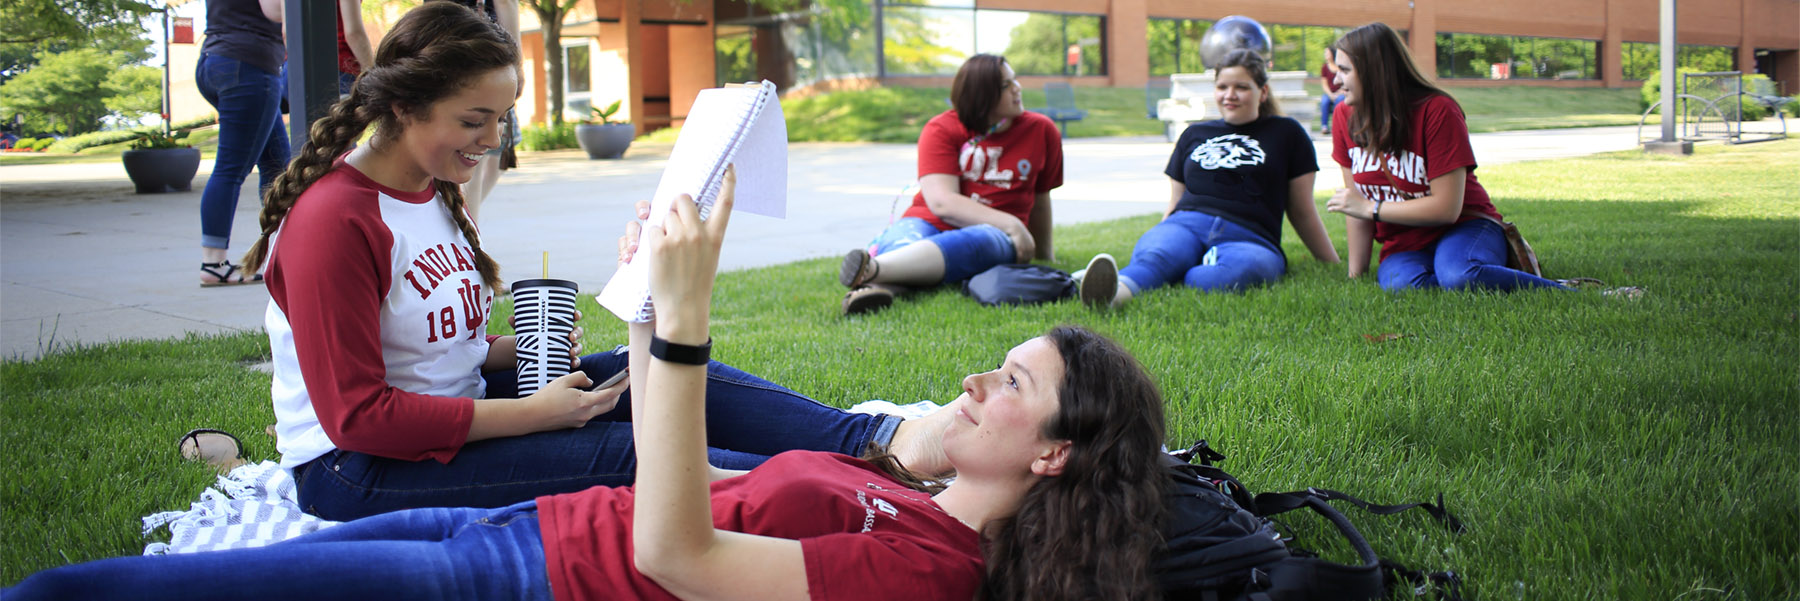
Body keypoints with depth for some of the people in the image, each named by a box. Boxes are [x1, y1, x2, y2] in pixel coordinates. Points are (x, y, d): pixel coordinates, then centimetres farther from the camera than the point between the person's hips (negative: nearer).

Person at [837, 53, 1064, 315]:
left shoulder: (1042, 131, 10)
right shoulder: (941, 129, 1)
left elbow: (1039, 198, 24)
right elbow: (941, 202, -12)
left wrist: (1044, 253, 33)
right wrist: (1010, 224, -19)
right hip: (930, 224, 1)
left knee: (983, 242, -38)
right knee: (905, 242, -36)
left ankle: (872, 269, -62)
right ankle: (877, 288, -72)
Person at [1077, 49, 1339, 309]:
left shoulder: (1286, 134, 19)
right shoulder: (1194, 135, 27)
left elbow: (1302, 212, 22)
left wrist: (1334, 266, 22)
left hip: (1248, 238, -2)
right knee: (1152, 257, -36)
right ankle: (1111, 291, -72)